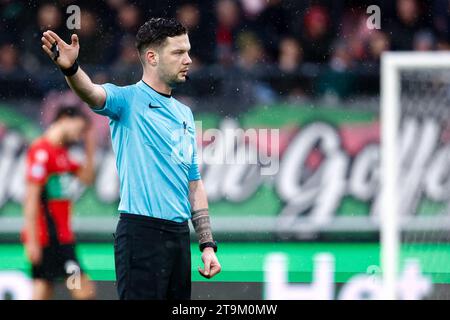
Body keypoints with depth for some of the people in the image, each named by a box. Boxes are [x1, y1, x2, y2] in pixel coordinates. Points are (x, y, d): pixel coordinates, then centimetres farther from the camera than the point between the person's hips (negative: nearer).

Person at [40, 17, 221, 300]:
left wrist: (208, 245, 14)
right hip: (142, 232, -7)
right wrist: (70, 68, -49)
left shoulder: (184, 114, 18)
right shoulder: (129, 99, -3)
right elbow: (93, 93, -26)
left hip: (180, 234, 7)